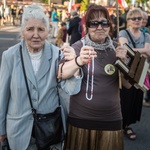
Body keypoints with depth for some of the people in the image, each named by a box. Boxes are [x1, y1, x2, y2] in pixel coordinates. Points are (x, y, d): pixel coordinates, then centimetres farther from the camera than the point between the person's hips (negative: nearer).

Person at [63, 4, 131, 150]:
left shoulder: (116, 49, 1)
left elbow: (128, 84, 2)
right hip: (80, 118, -2)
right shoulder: (77, 47, -7)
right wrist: (79, 61, -36)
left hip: (111, 119, 2)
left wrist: (123, 61, -15)